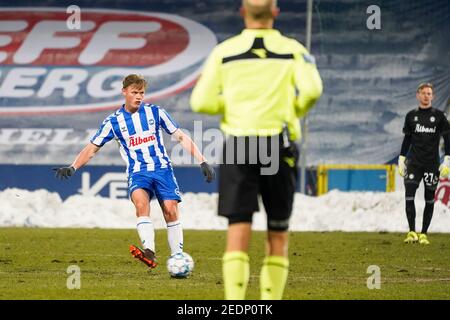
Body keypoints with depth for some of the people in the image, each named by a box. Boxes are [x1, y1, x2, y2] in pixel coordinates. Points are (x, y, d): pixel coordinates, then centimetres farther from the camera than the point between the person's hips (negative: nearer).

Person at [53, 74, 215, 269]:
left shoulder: (155, 112, 5)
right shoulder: (114, 121, 5)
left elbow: (181, 137, 9)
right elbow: (92, 148, 8)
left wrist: (202, 162, 3)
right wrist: (72, 168, -6)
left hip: (162, 168, 1)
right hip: (137, 172, -1)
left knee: (171, 209, -13)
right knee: (140, 200, -31)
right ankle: (149, 252, -43)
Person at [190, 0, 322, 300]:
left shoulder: (224, 52, 4)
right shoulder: (293, 50, 2)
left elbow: (201, 102, -1)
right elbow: (312, 89, -13)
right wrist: (295, 112, 7)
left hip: (238, 146, 0)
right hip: (280, 147, 0)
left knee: (238, 233, -5)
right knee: (278, 236, 12)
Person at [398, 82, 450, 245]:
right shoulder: (411, 116, 8)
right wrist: (401, 159, 9)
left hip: (432, 164, -1)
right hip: (414, 163, 1)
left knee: (429, 199, 2)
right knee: (409, 196, -13)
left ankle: (424, 234, 8)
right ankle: (412, 232, -9)